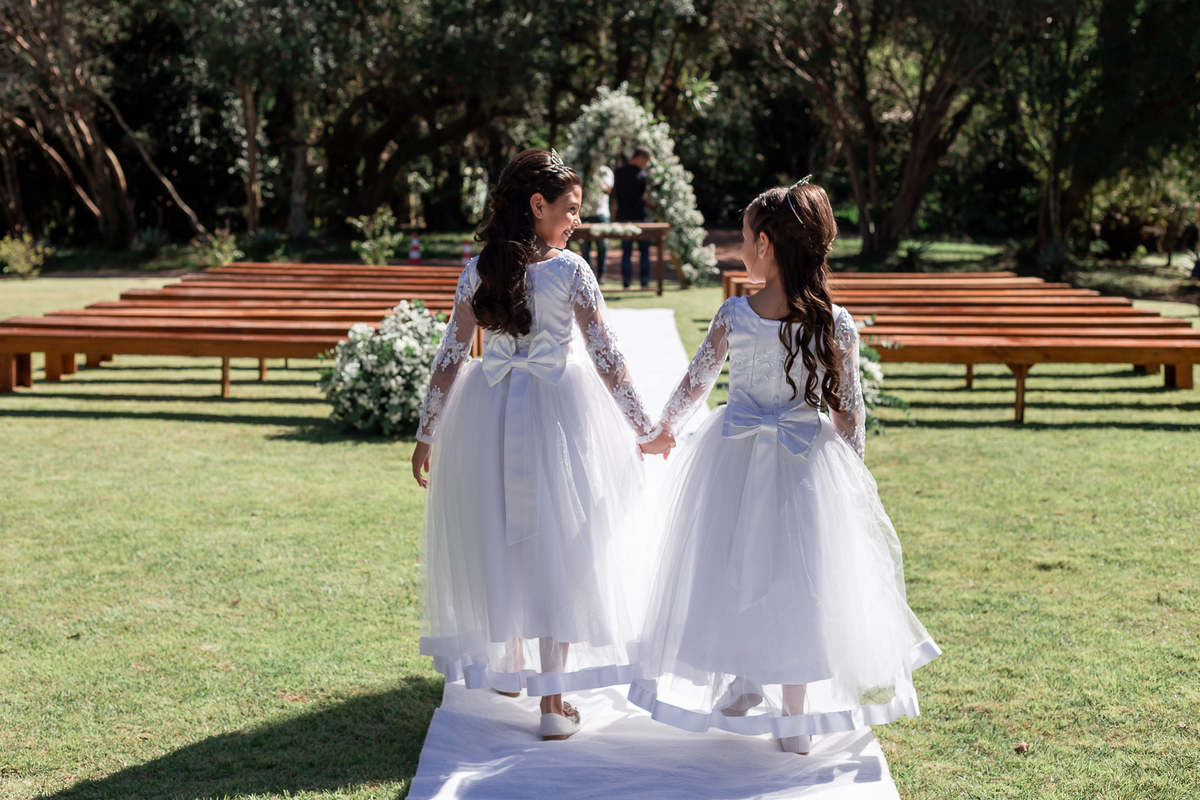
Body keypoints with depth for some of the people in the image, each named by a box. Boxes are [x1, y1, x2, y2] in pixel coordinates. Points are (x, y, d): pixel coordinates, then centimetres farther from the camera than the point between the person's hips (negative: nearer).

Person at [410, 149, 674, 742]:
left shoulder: (478, 270, 0)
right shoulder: (570, 269, -8)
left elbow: (450, 355, 2)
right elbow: (606, 356, -8)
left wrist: (427, 433, 10)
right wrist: (643, 429, 1)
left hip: (487, 414, 3)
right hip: (557, 411, -3)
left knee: (497, 544, 17)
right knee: (557, 549, 3)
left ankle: (510, 667, 35)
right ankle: (554, 702, 4)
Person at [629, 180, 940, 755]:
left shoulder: (734, 316, -11)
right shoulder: (836, 325, -10)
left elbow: (694, 385, 1)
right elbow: (848, 415, -4)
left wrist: (664, 426, 20)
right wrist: (851, 477, 10)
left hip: (735, 458, 0)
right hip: (808, 465, 1)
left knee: (735, 572, 17)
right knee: (798, 578, 11)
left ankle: (743, 688, 31)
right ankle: (794, 717, 21)